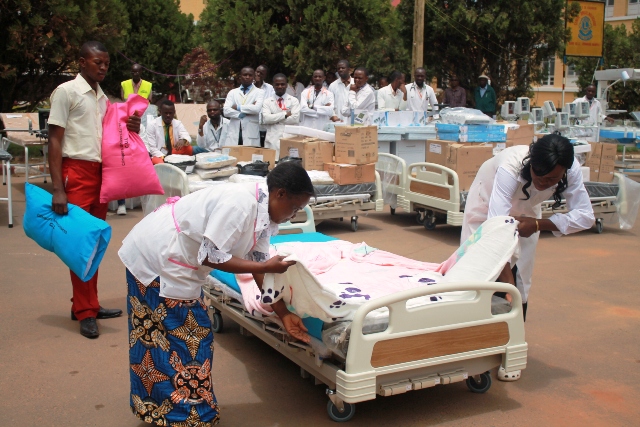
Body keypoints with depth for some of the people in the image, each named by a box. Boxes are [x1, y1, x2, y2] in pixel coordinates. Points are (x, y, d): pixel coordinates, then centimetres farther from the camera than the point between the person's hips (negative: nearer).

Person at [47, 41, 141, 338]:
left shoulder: (103, 98, 15)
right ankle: (85, 312, 3)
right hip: (77, 172, -7)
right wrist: (57, 189, -17)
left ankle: (87, 304, 20)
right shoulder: (66, 92, -6)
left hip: (101, 172, 7)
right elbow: (54, 140, -10)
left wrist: (130, 129, 0)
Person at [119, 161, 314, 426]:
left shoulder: (265, 214, 2)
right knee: (185, 337, 0)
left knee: (156, 335, 18)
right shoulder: (240, 204, -27)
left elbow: (259, 266, 7)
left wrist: (283, 313, 6)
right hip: (157, 258, -9)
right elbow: (211, 256, -26)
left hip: (164, 259, 9)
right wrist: (267, 266, -22)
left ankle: (154, 405, 32)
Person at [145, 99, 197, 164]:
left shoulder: (178, 123, 4)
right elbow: (152, 148, -9)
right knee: (159, 162, -39)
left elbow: (187, 137, -9)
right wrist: (163, 158, -25)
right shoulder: (152, 125, -6)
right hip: (159, 156, -4)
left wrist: (183, 140, -35)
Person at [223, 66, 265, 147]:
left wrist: (237, 107, -2)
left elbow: (257, 108, -11)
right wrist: (244, 113, -9)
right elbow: (226, 111, 2)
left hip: (251, 134, -2)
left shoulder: (259, 92, 8)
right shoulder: (232, 92, 16)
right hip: (233, 134, 2)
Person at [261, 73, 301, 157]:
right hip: (272, 140, 1)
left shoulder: (294, 101, 8)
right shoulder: (267, 102, 10)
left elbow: (295, 119, -7)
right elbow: (265, 119, -7)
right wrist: (285, 114, -10)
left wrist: (275, 118, -4)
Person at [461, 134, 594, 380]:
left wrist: (538, 224, -35)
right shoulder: (511, 167, -44)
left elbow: (584, 216, -25)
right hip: (488, 202, -3)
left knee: (520, 279, -5)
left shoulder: (572, 171, -32)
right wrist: (505, 275, -56)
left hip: (525, 211, 3)